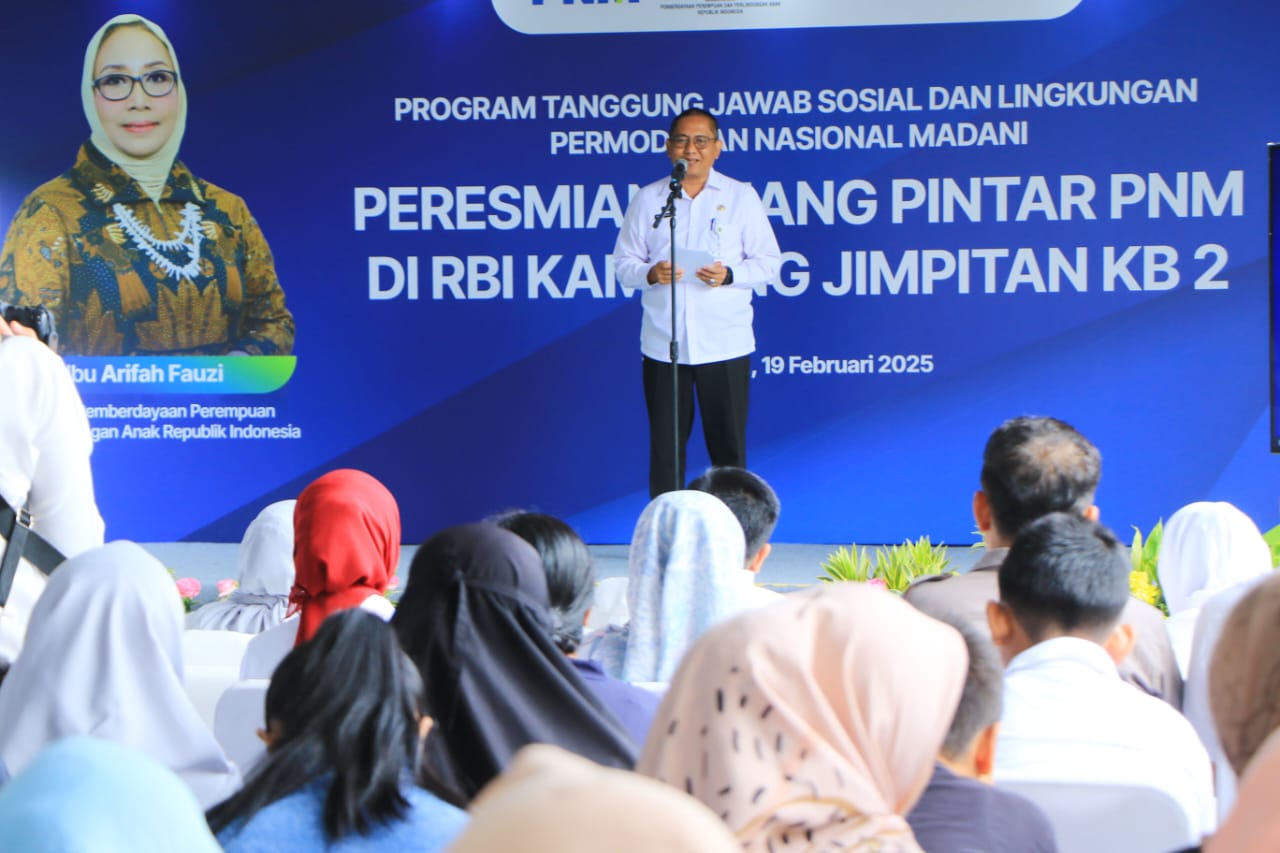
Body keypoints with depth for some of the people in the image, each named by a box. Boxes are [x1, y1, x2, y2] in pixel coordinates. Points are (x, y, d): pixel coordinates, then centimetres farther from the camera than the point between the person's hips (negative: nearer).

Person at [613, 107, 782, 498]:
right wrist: (650, 273, -14)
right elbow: (623, 264, 9)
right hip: (662, 344, 1)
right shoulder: (647, 199, 8)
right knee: (665, 446, 4)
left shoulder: (741, 197, 6)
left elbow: (769, 262, 5)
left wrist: (730, 275, -14)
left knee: (728, 446, 3)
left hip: (725, 344, -1)